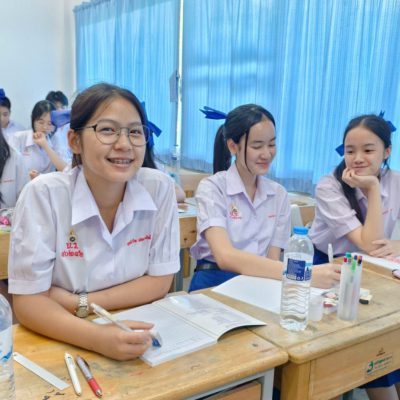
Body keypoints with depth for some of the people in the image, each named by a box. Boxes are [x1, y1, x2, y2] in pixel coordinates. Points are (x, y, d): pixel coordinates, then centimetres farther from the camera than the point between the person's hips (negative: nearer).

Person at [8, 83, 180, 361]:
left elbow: (160, 282, -4)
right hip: (63, 344, -2)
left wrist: (78, 303, -13)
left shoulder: (159, 187, -10)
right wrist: (98, 338, -31)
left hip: (138, 340, 2)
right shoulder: (43, 194, -14)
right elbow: (29, 302, -15)